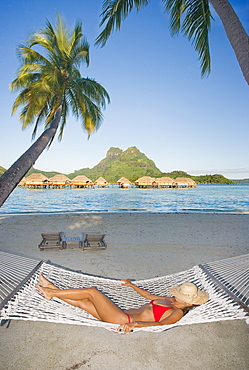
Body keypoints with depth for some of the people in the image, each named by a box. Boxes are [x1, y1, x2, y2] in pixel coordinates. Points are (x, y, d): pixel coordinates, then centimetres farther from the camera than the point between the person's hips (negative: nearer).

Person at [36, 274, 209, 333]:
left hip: (123, 320, -7)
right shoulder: (170, 301, 16)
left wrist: (135, 323, -42)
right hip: (124, 314, 7)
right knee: (82, 302, 5)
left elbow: (160, 323, -26)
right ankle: (52, 289, 18)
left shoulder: (177, 312, -9)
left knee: (92, 291, -10)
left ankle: (51, 292, 3)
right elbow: (149, 295, 29)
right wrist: (132, 285, 35)